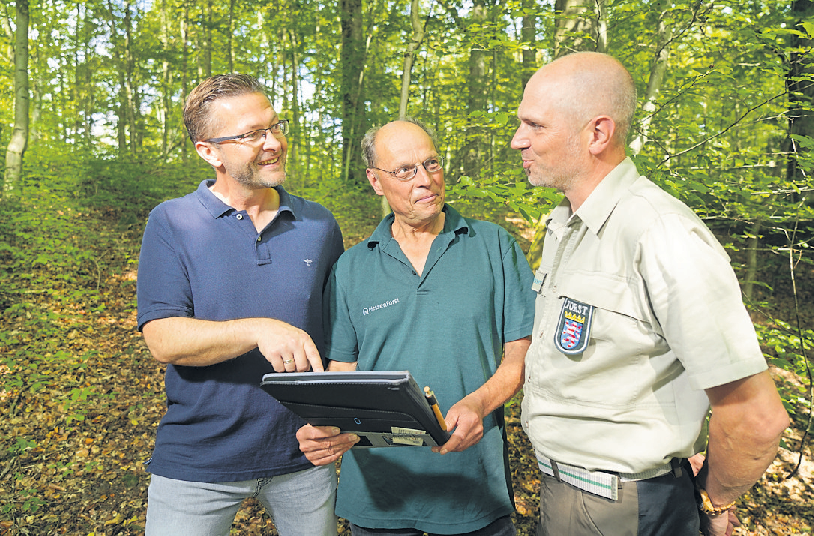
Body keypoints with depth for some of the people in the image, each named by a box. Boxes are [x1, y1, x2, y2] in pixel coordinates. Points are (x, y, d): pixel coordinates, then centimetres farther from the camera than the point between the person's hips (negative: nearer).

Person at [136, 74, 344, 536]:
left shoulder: (320, 224, 2)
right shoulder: (172, 223, -6)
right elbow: (164, 340, -15)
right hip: (197, 461, -2)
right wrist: (258, 329, -30)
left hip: (304, 452, 3)